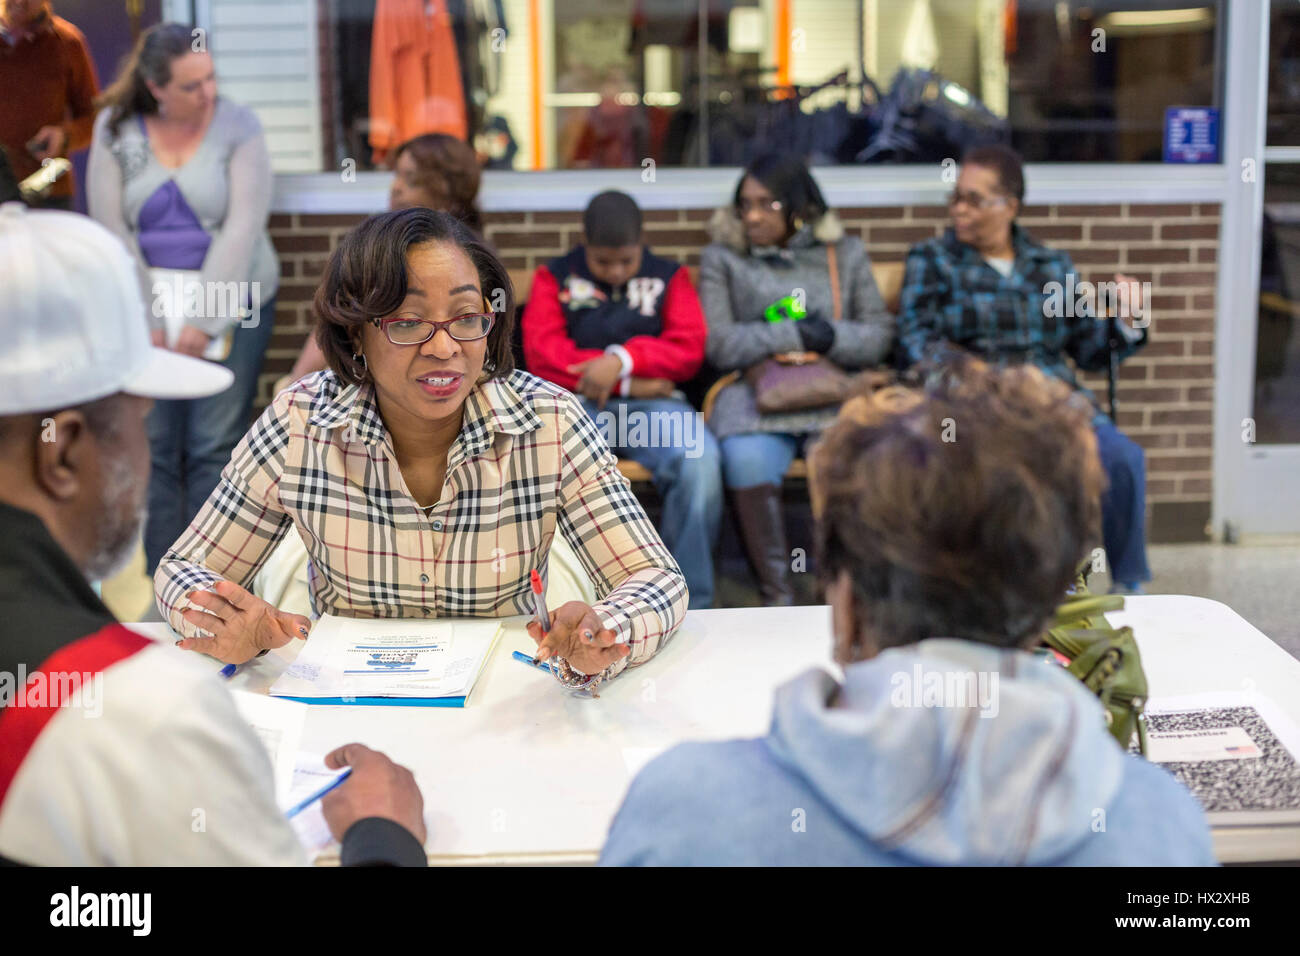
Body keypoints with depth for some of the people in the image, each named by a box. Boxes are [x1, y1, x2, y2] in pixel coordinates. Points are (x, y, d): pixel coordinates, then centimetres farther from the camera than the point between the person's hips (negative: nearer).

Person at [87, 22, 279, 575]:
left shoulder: (237, 125, -2)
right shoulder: (115, 130, 3)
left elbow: (244, 227, -9)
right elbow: (111, 229, 0)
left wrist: (204, 322, -13)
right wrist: (146, 320, -7)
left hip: (232, 301, -2)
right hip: (148, 300, 2)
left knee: (215, 446, -4)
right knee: (153, 444, -1)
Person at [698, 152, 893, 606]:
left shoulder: (845, 252, 20)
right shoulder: (722, 257, 15)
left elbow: (879, 334, 12)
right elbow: (718, 344, 1)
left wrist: (832, 337, -8)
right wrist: (794, 335, -6)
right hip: (755, 392, -1)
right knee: (747, 461, -35)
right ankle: (776, 594, -26)